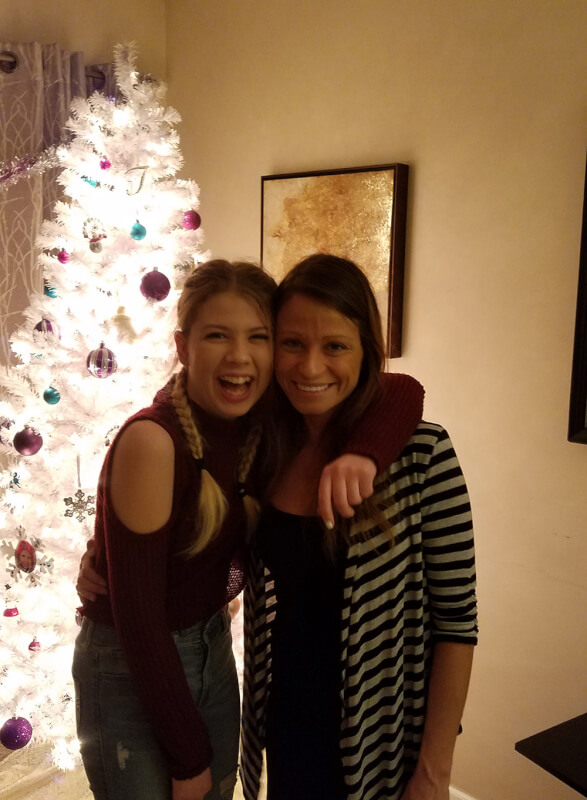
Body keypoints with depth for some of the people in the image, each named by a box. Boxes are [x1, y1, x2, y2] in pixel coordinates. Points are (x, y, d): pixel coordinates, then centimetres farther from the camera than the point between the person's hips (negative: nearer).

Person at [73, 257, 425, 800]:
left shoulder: (261, 424, -8)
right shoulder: (151, 441, -26)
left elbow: (402, 392, -12)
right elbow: (138, 616, -22)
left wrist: (358, 454, -33)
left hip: (214, 652, 6)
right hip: (131, 671, -6)